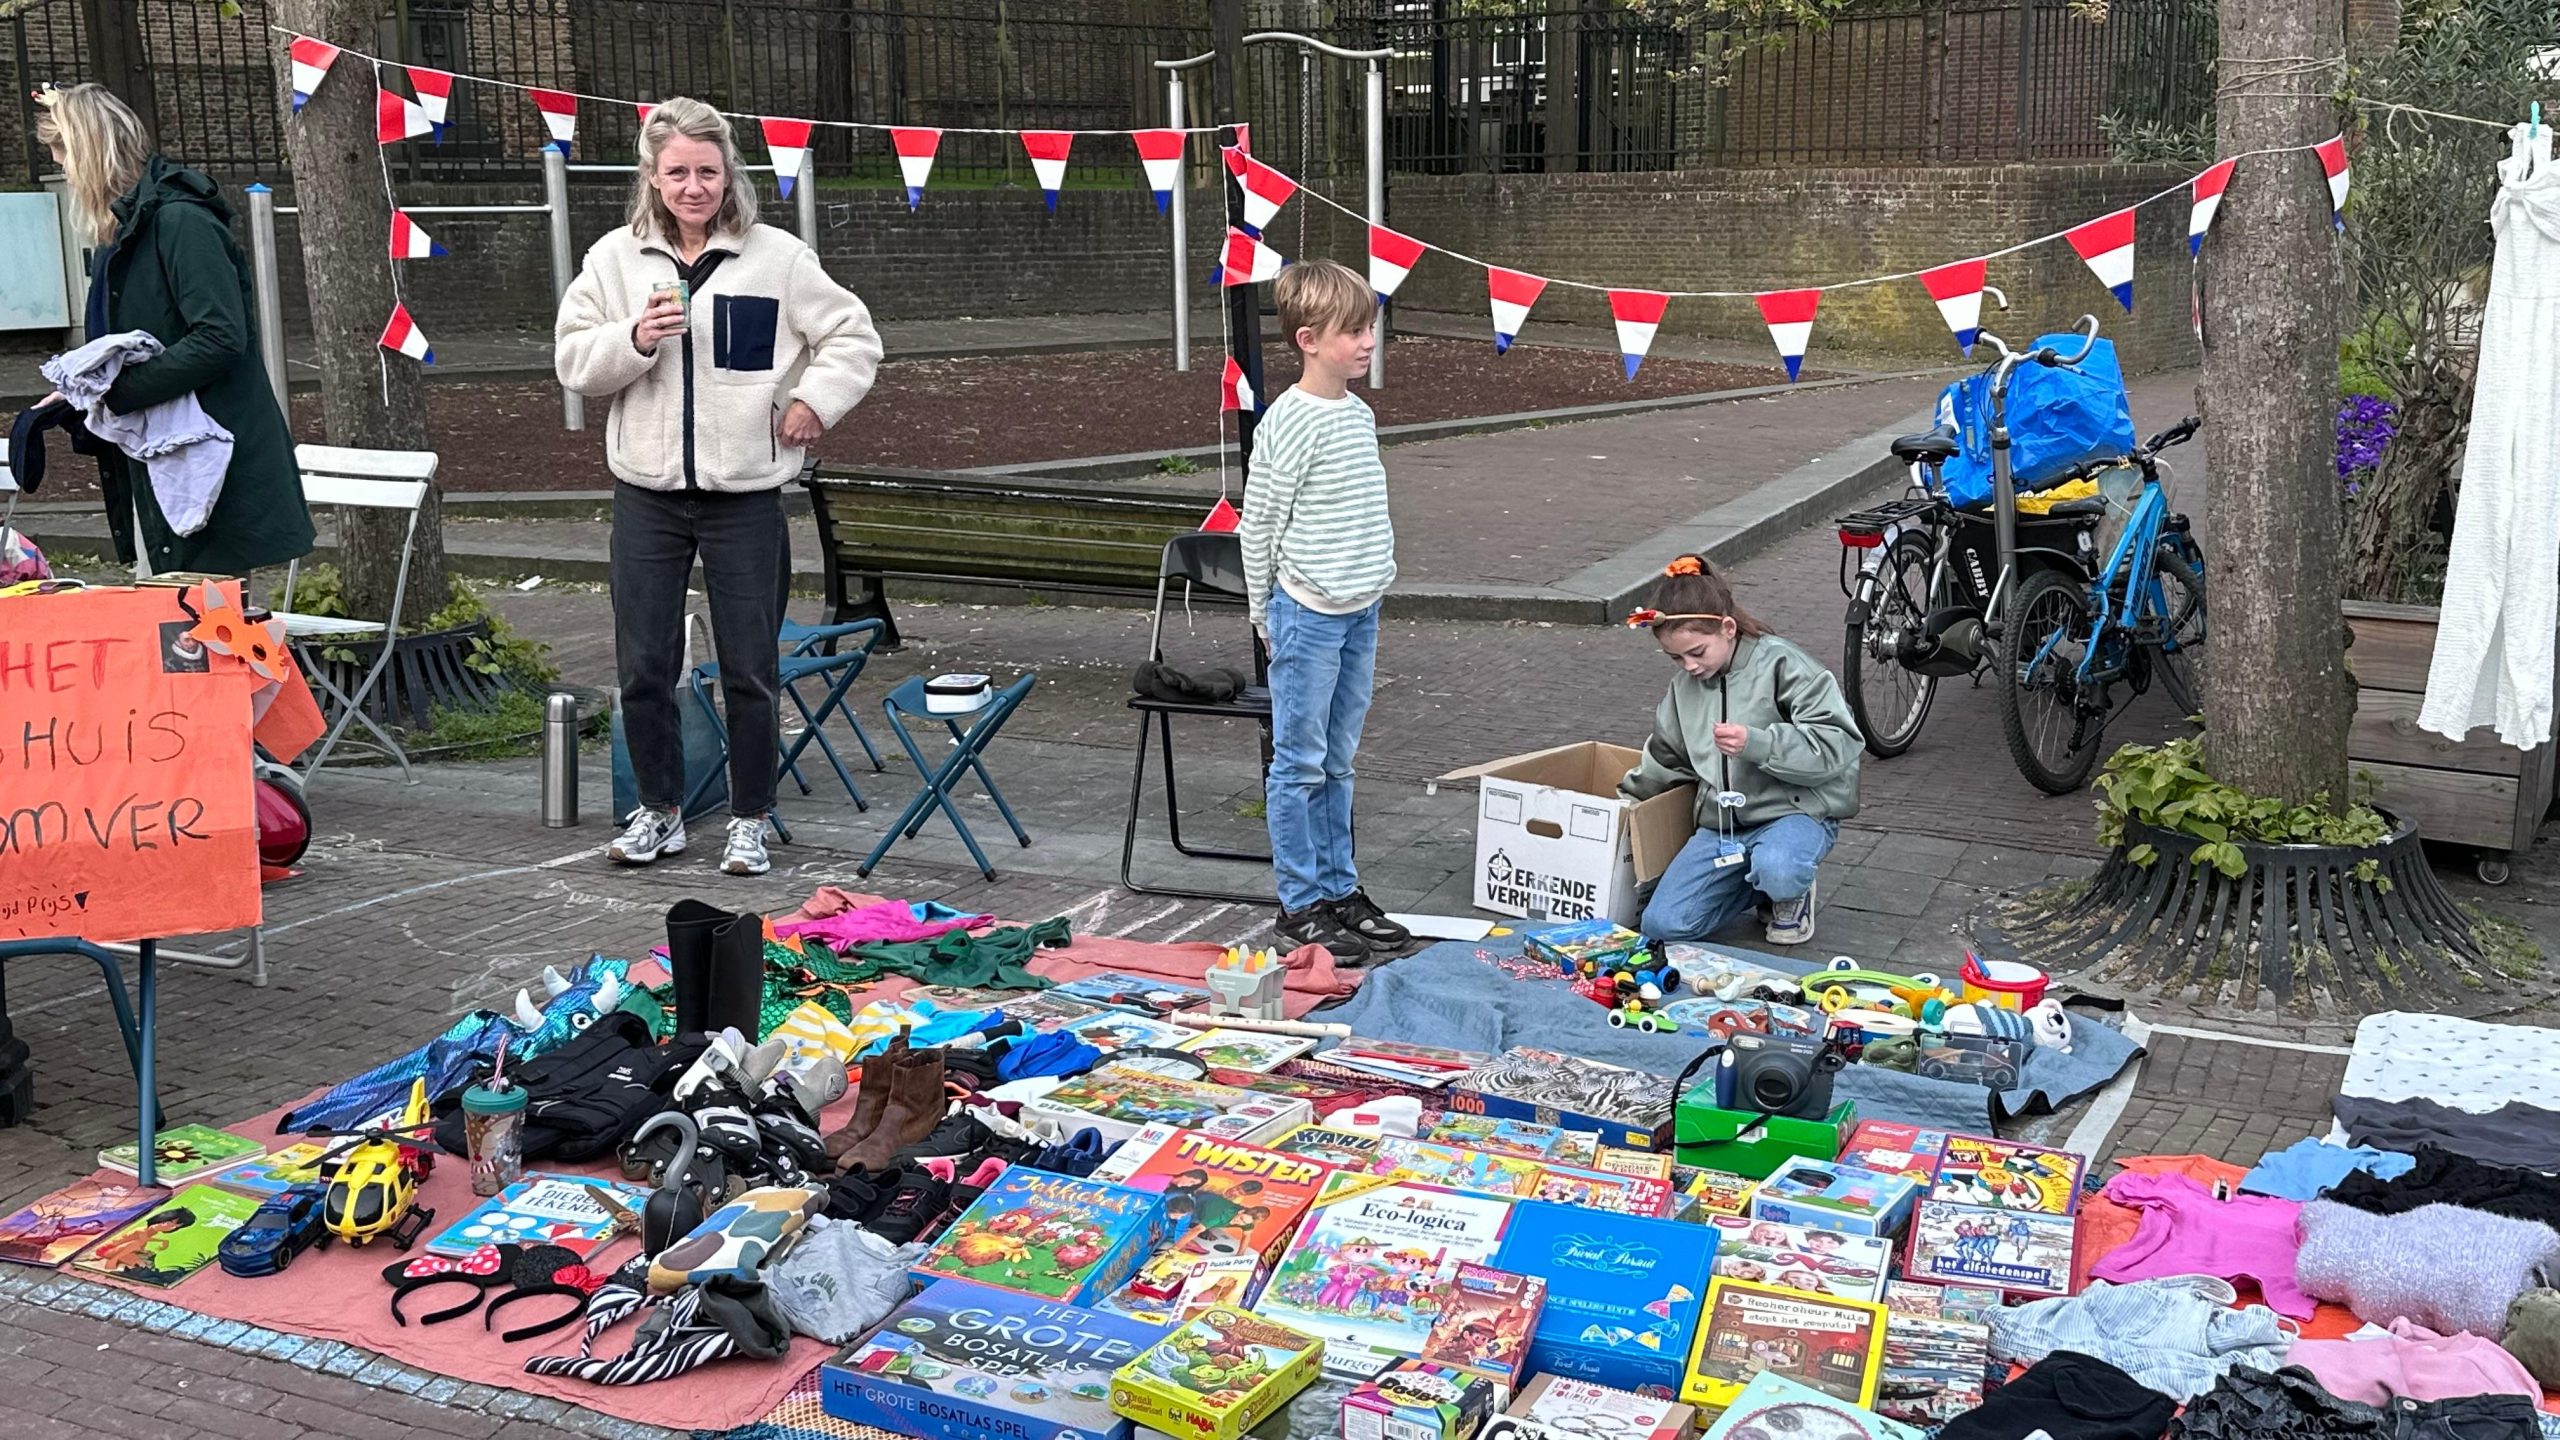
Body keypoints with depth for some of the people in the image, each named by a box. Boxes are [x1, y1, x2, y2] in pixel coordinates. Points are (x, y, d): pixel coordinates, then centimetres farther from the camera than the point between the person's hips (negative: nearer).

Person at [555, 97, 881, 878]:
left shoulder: (779, 257, -1)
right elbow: (573, 361, 4)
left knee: (750, 670, 3)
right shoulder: (614, 258, 5)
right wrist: (634, 339, -13)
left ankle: (750, 820, 18)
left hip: (745, 496, -2)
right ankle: (660, 811, 25)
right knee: (643, 668, 8)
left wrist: (814, 400, -8)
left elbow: (854, 338, 5)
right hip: (647, 495, 2)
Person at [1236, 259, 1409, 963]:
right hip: (1307, 614, -7)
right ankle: (1301, 903, 10)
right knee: (1300, 763, 2)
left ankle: (1340, 888, 24)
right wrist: (1266, 614, -3)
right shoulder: (1288, 423, -14)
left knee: (1338, 760, 15)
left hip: (1360, 612, 7)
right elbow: (1258, 525, -9)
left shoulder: (1360, 414, 9)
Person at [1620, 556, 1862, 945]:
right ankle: (1766, 886, 13)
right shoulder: (1684, 685, 8)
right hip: (1721, 822, 6)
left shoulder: (1781, 664, -12)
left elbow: (1837, 745, -20)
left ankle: (1793, 895, 0)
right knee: (1663, 925, -12)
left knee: (1777, 869, -41)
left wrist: (1755, 743, -30)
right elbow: (1665, 760, 25)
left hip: (1793, 811, -6)